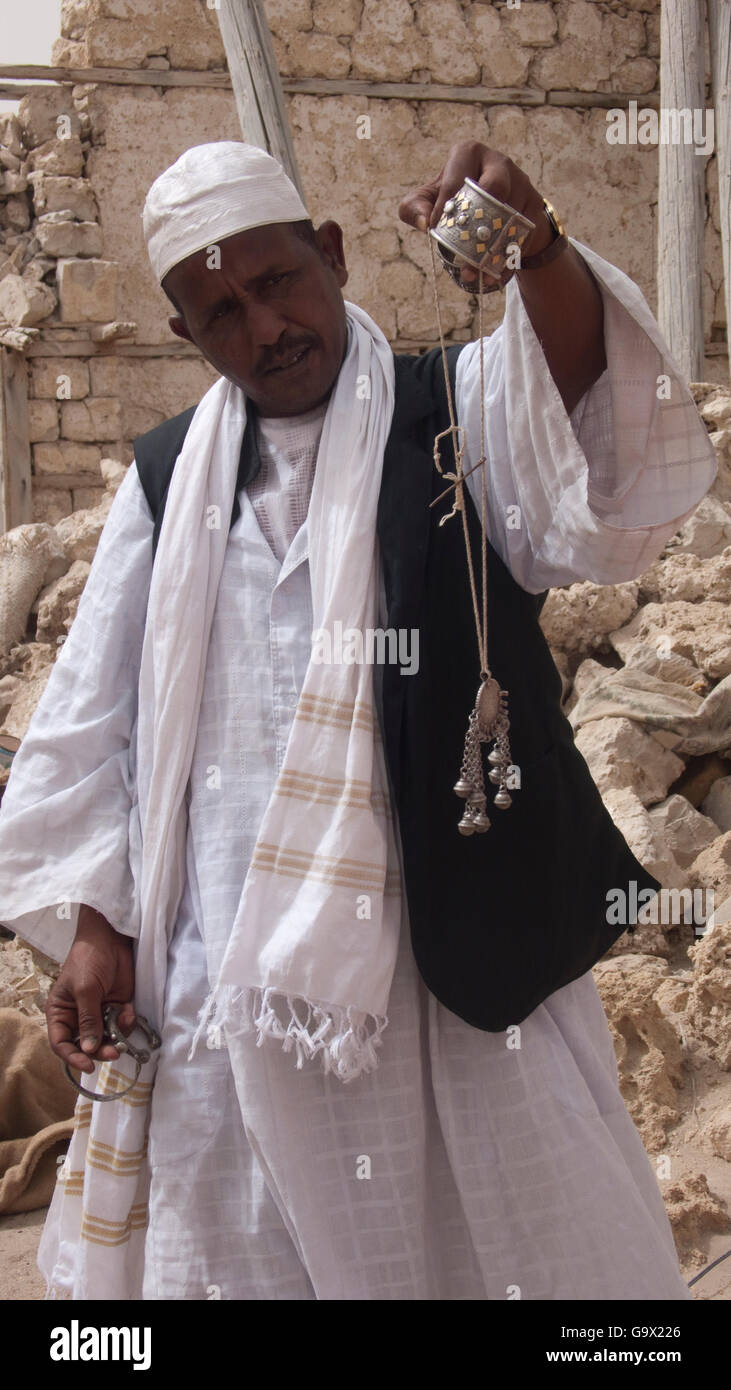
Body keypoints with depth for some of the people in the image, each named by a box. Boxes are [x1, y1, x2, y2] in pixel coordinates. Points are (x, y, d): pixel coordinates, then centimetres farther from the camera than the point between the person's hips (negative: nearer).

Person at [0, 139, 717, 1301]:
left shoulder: (455, 416, 0)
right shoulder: (170, 478, 9)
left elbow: (603, 468, -23)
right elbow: (94, 713, 11)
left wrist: (540, 255, -40)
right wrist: (94, 920, 5)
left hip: (450, 942, -2)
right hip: (238, 973, 3)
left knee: (517, 1226, 7)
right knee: (251, 1242, 13)